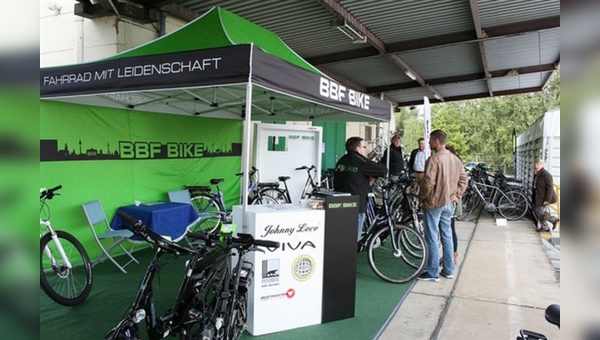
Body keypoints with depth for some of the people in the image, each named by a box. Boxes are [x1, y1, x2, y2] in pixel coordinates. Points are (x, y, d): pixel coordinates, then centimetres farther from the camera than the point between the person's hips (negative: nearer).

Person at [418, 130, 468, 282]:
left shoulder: (434, 159, -18)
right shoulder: (455, 159, 7)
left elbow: (428, 183, -22)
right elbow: (463, 179, 10)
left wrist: (421, 198, -7)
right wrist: (455, 196, 13)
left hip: (434, 203, -8)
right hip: (449, 203, 8)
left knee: (432, 238, 1)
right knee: (447, 236, 16)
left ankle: (432, 273, 8)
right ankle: (449, 270, 25)